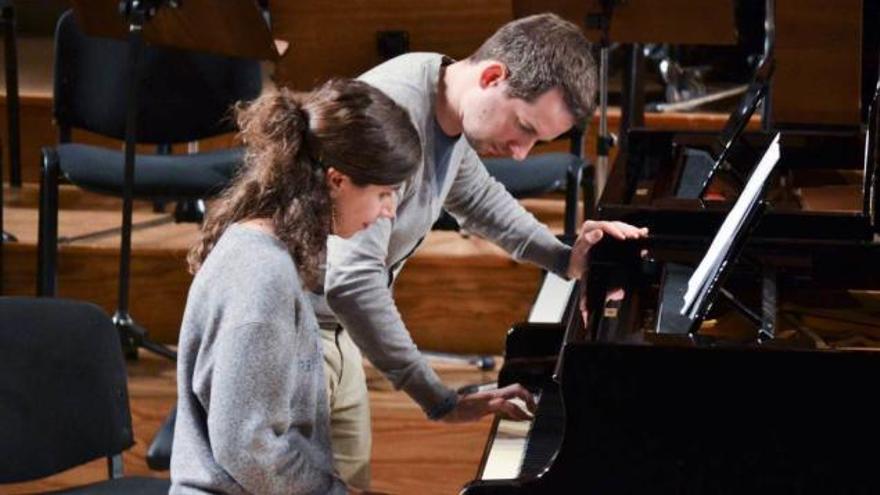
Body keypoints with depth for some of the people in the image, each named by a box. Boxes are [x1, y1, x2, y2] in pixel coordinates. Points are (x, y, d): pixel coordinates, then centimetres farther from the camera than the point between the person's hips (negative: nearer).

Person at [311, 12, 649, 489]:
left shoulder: (450, 106, -1)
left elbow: (475, 198, 21)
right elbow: (352, 281, -36)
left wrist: (564, 258, 7)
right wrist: (442, 401, -33)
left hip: (328, 321, 9)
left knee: (350, 478, 16)